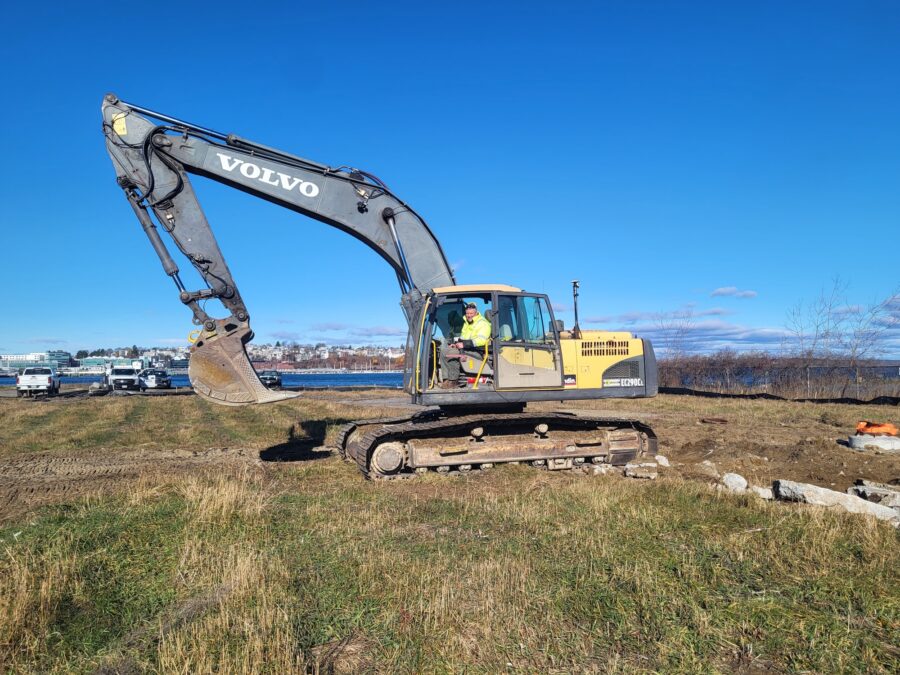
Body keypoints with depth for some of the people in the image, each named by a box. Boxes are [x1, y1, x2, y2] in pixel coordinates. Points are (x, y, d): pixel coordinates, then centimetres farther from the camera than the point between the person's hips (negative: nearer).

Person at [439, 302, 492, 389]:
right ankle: (446, 378, -9)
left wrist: (464, 344, -25)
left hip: (477, 351, -9)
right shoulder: (466, 322, 21)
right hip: (465, 348, 9)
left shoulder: (483, 323, -9)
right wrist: (456, 343, 8)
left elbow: (481, 340, -22)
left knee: (452, 353, -28)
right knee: (444, 349, -5)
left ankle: (453, 381, -20)